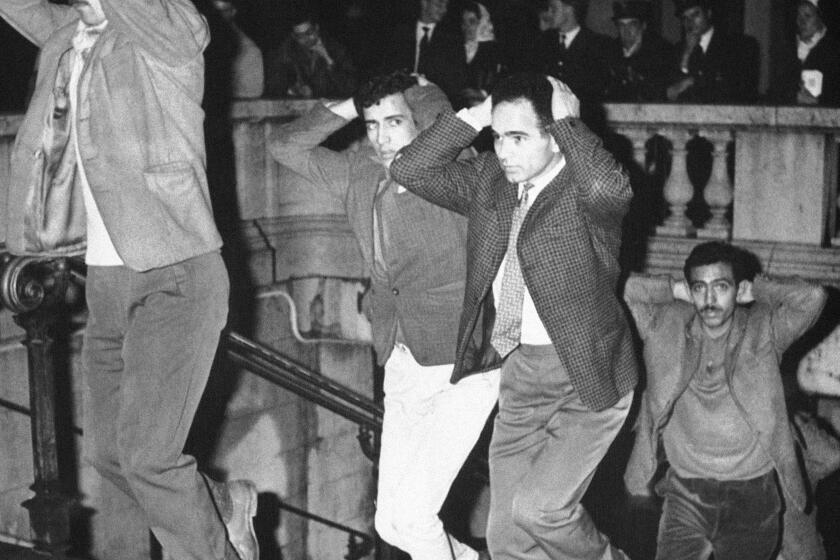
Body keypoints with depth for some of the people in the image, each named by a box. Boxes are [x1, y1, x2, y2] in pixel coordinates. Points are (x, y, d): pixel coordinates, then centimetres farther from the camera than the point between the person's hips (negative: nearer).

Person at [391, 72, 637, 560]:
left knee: (538, 508, -17)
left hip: (586, 376, -6)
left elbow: (610, 189, -38)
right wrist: (474, 117, -6)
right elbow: (410, 170, 3)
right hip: (520, 370, 7)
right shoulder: (490, 178, 4)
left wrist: (568, 119, -23)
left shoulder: (583, 190, -15)